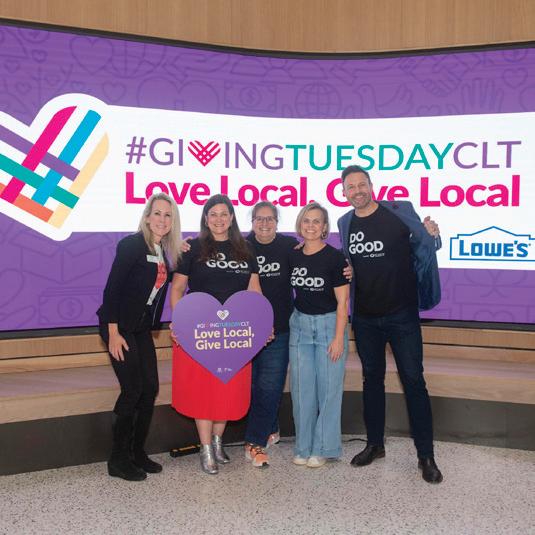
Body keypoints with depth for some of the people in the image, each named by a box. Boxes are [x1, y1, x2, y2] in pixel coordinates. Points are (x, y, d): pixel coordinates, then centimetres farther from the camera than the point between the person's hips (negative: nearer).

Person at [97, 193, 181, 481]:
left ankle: (137, 453, 21)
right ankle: (118, 460, 8)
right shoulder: (132, 244, -13)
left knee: (150, 388, 6)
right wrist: (113, 333, -20)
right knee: (132, 389, -7)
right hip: (119, 327, -7)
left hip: (142, 328, 7)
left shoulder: (167, 251, 8)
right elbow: (112, 287, -17)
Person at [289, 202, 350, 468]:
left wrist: (338, 338, -12)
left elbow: (342, 301, -9)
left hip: (328, 324, -4)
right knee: (302, 388, 7)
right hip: (300, 325, 4)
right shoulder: (293, 257, 5)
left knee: (328, 387, 1)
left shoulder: (334, 257, -9)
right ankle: (304, 446, 21)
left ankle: (323, 448, 16)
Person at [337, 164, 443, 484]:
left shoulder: (400, 211, -6)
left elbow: (429, 246, 1)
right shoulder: (345, 223, 6)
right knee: (372, 379, 14)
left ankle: (426, 456, 11)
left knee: (414, 381, 0)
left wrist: (432, 234, -21)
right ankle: (375, 444, 29)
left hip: (402, 314, -4)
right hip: (365, 318, 4)